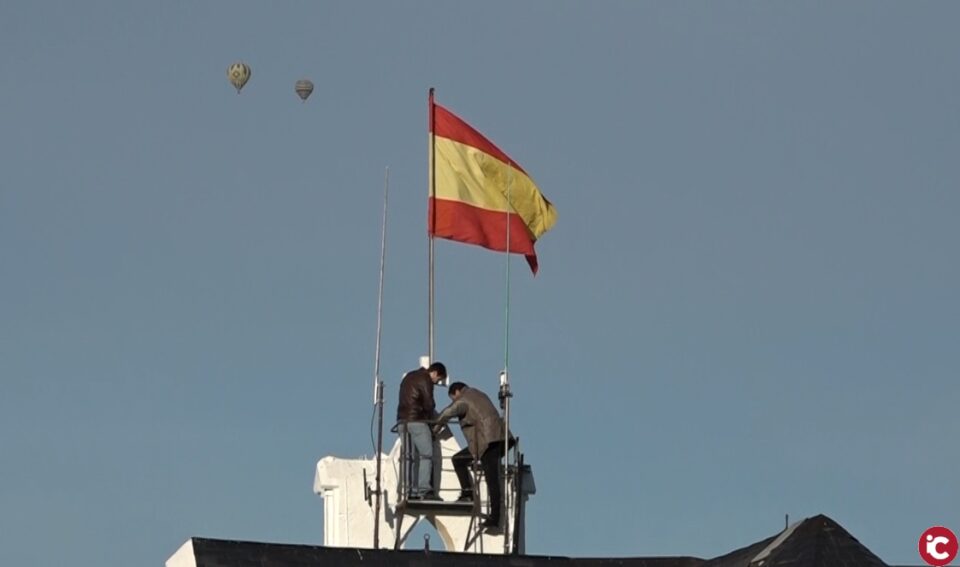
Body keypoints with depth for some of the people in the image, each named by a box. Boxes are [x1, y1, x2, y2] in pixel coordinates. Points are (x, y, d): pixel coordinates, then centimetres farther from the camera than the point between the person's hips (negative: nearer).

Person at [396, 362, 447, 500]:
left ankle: (411, 491, 5)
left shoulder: (409, 376, 22)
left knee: (411, 457, 9)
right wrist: (434, 417, 10)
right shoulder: (425, 380, -6)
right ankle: (424, 489, -16)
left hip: (402, 421, 9)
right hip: (416, 421, -9)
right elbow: (428, 403, -9)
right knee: (426, 455, -7)